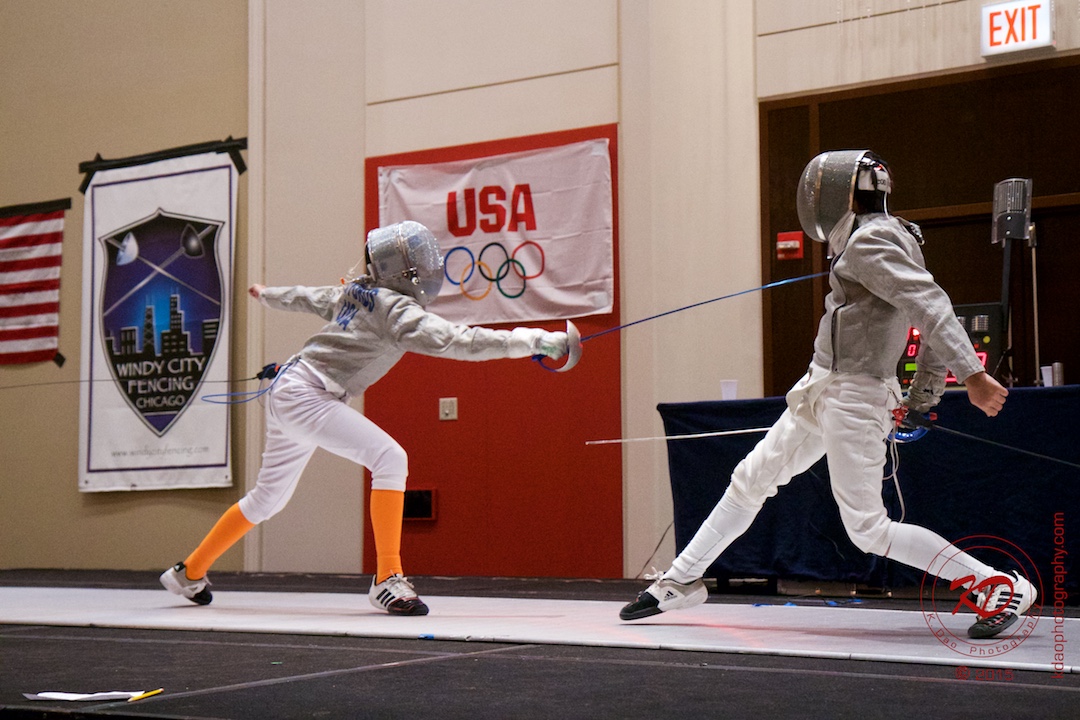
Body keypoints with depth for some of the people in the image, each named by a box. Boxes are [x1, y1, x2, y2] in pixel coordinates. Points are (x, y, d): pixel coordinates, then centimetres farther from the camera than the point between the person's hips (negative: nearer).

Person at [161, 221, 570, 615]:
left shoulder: (357, 292, 10)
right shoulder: (394, 308, -15)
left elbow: (308, 298, 27)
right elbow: (456, 341, -28)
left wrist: (267, 295, 48)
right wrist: (535, 341, -33)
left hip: (285, 394, 10)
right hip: (305, 395, -10)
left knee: (268, 498, 23)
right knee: (390, 460, -20)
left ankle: (189, 572, 37)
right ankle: (387, 580, -19)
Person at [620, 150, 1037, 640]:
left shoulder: (870, 241, -16)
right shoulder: (891, 240, 11)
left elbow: (931, 308, -26)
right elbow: (936, 315, 13)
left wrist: (973, 375, -34)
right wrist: (924, 395, 14)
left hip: (851, 400, -10)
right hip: (820, 391, 10)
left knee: (868, 530, -7)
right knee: (749, 482, 16)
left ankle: (1001, 588, -2)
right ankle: (682, 581, 28)